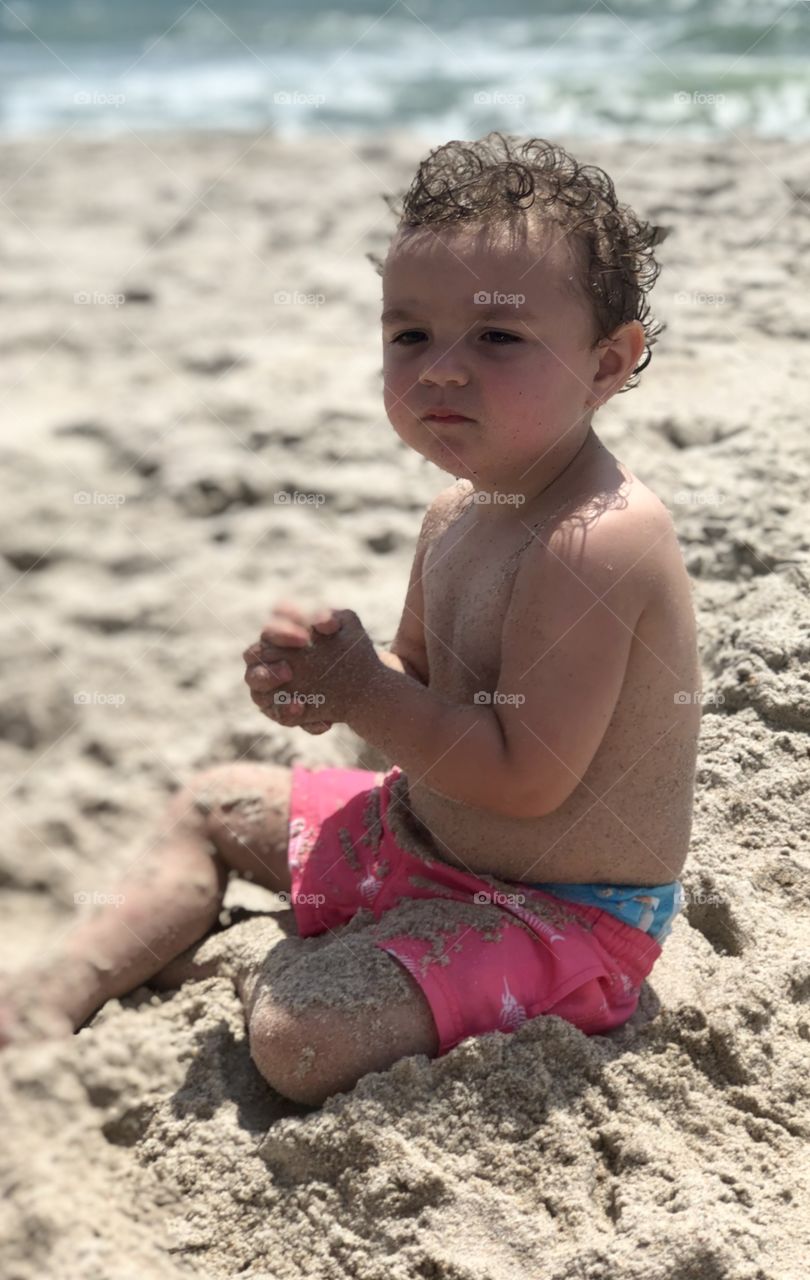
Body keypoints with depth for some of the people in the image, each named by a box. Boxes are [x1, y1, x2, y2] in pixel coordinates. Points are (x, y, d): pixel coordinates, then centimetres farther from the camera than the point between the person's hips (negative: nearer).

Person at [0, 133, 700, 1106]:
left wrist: (359, 691, -24)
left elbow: (526, 775, -31)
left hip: (558, 912, -9)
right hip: (426, 833, 9)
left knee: (298, 1036, -27)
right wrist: (321, 684, -10)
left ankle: (231, 968, 7)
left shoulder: (597, 540, -30)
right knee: (213, 803, 20)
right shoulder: (461, 510, 0)